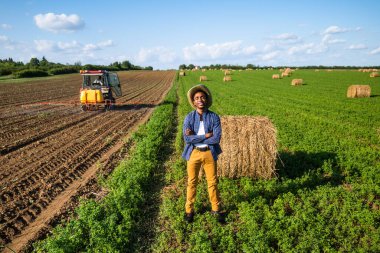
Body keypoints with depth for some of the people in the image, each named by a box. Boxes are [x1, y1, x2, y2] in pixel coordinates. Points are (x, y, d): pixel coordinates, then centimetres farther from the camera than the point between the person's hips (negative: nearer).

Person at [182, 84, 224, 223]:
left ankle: (216, 209, 31)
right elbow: (187, 139, -18)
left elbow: (216, 138, -18)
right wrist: (206, 135, -19)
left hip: (209, 153, 0)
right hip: (194, 153, 0)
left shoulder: (214, 117, -7)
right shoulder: (189, 117, -7)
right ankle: (189, 210, 29)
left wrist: (195, 137, -17)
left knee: (212, 182, 12)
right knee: (192, 182, 12)